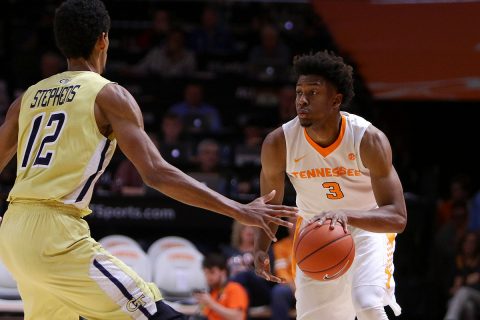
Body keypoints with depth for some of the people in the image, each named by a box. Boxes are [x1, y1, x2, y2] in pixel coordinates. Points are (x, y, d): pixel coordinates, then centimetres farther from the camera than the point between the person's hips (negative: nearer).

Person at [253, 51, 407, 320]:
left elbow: (397, 217, -31)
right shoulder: (278, 143, -20)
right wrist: (261, 250, -20)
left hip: (368, 226, -3)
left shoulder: (369, 139, -27)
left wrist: (346, 215, -49)